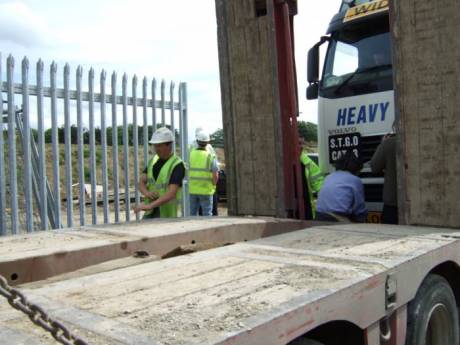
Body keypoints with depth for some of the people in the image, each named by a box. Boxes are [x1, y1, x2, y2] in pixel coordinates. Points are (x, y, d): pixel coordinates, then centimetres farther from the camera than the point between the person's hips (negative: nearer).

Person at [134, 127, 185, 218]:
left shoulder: (177, 165, -17)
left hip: (166, 213, -6)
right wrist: (146, 192, -20)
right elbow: (141, 182, 3)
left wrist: (150, 205, -35)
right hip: (150, 212, 6)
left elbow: (172, 193, -26)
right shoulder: (153, 160, 5)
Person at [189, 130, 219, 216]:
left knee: (193, 214, 13)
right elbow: (215, 175, -12)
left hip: (192, 190, 3)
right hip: (206, 190, -2)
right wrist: (212, 186, 4)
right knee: (207, 214, 7)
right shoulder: (211, 157, -8)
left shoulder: (190, 154, -1)